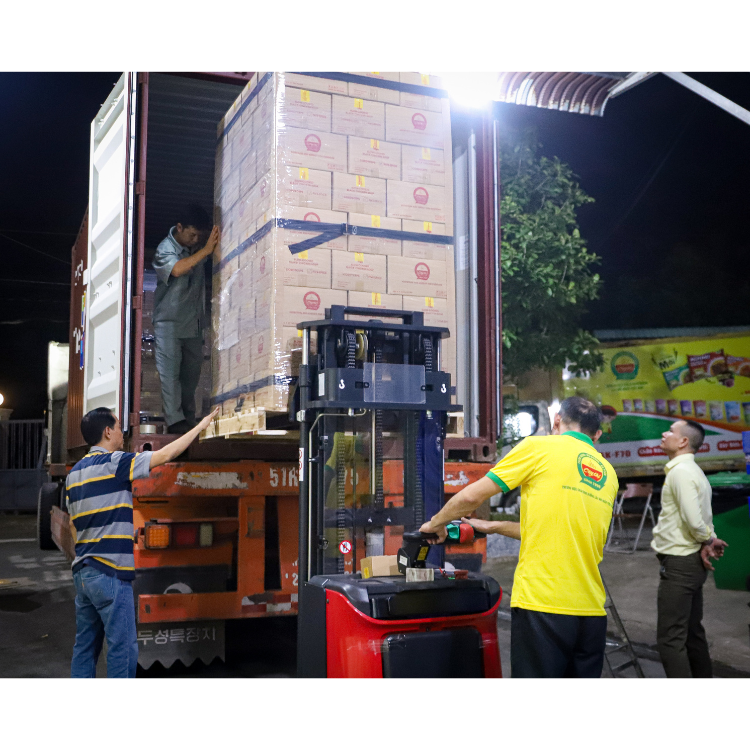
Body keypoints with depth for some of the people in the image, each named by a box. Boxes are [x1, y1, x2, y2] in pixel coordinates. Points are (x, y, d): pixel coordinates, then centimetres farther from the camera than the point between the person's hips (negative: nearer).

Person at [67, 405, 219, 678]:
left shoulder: (75, 472, 13)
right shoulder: (114, 463, -12)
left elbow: (73, 524, 18)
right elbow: (166, 454, -9)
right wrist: (201, 426, 1)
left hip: (82, 570, 9)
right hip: (110, 573, -9)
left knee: (85, 647, 13)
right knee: (122, 648, -2)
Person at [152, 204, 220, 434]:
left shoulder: (197, 246, 5)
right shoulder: (165, 249, -12)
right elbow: (177, 269, -29)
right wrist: (205, 250, -30)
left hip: (194, 321, 6)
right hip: (169, 321, -6)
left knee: (191, 372, 9)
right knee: (170, 371, -9)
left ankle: (189, 419, 17)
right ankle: (174, 420, -12)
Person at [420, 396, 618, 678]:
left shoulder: (539, 447, 0)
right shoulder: (608, 474, 17)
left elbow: (472, 497, -1)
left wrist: (435, 523, 18)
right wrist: (494, 527, 32)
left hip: (542, 607, -6)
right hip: (592, 612, 6)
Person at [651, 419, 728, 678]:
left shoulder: (680, 471, -16)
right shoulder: (692, 470, 15)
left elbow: (693, 520, -23)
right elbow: (702, 519, 13)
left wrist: (706, 540, -5)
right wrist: (708, 542, -3)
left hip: (679, 564, -10)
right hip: (690, 562, 10)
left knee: (670, 639, -8)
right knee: (691, 632, 17)